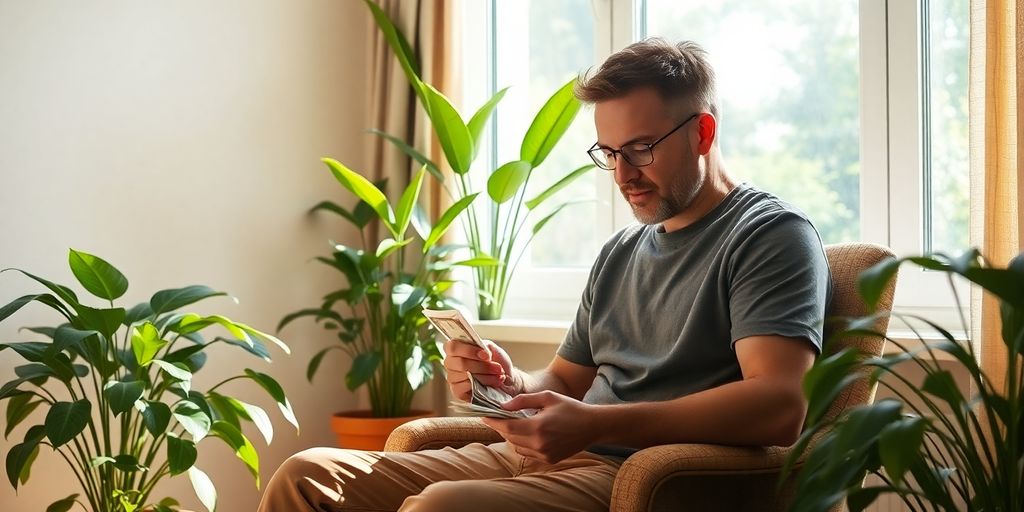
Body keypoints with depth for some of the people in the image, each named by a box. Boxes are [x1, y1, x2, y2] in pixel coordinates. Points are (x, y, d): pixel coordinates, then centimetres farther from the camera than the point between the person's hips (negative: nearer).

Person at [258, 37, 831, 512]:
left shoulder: (771, 233, -3)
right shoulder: (620, 253, 22)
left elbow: (780, 407, -18)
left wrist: (595, 424, -26)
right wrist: (514, 385, 2)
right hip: (547, 460, 8)